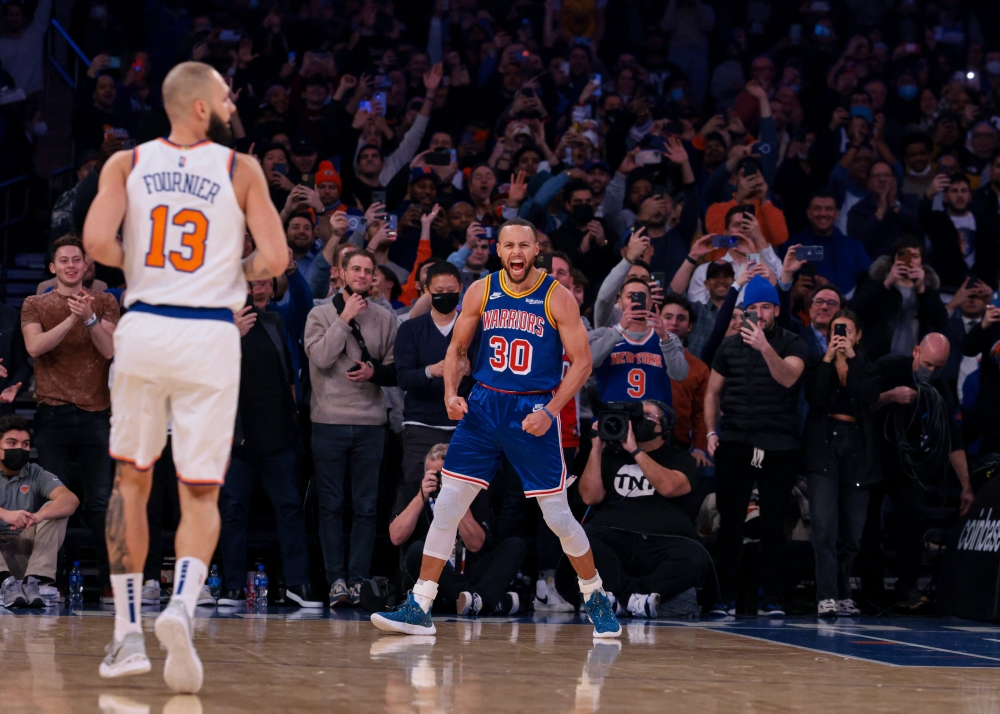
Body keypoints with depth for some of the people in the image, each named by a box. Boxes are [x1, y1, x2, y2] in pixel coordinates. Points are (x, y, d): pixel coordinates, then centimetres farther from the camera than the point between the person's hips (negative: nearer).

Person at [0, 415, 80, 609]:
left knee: (56, 509, -15)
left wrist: (38, 516, -36)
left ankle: (32, 581, -30)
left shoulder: (37, 475, 5)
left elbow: (71, 500, -15)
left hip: (24, 553, 2)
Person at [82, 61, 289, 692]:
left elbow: (98, 242, -10)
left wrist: (133, 261, 11)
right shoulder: (241, 169, 2)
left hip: (143, 327, 2)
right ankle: (182, 606, -23)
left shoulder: (127, 164, 5)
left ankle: (128, 634, 13)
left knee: (131, 479, 16)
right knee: (201, 494, 4)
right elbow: (276, 258, -5)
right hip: (211, 335, -1)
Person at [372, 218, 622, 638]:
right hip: (484, 406, 3)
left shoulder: (557, 298, -7)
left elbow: (581, 360, -6)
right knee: (447, 505, -2)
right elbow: (457, 348, 13)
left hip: (534, 412, -3)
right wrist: (451, 392, -5)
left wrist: (549, 411, -16)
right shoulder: (481, 292, 3)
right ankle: (419, 608, 2)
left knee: (558, 516, 0)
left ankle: (595, 597, 21)